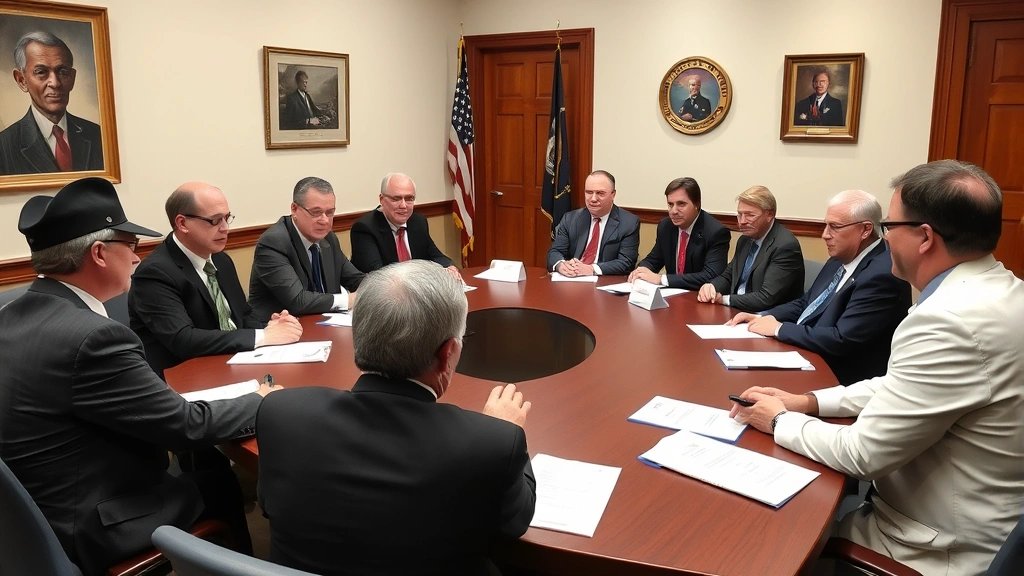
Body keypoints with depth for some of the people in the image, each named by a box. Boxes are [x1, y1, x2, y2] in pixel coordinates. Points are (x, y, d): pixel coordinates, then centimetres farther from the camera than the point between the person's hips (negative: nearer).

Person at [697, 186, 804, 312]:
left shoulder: (786, 246, -18)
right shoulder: (745, 240, 8)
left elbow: (767, 298, -24)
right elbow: (727, 276, 15)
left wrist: (724, 299, -16)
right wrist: (711, 287, -7)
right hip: (736, 311, 8)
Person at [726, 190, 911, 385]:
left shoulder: (882, 275, -22)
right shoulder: (841, 259, 6)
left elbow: (841, 341, -27)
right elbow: (805, 303, 16)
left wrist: (779, 328, -17)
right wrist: (761, 317, 0)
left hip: (835, 378, -8)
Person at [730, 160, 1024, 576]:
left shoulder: (951, 320, -31)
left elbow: (862, 454, -25)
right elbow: (902, 385, 11)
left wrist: (781, 421, -9)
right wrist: (809, 401, 3)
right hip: (966, 520, 8)